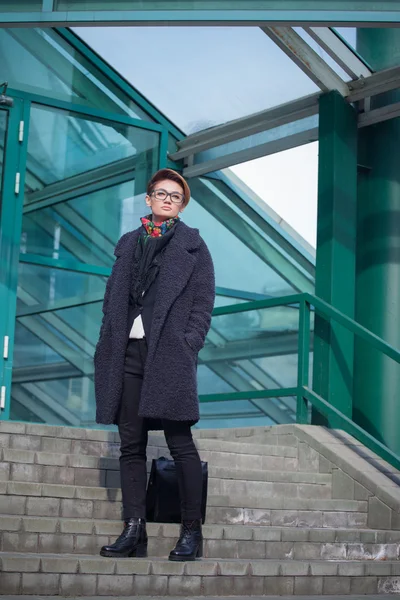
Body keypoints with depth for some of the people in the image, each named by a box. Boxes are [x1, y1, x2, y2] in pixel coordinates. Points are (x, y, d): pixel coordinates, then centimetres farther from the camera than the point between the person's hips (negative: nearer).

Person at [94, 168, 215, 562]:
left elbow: (203, 303, 3)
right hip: (128, 352, 4)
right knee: (131, 444, 2)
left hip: (169, 353, -4)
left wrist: (189, 346, -10)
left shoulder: (192, 245, 10)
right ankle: (133, 531, 4)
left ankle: (191, 531, 0)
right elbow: (112, 299, 19)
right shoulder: (128, 243, 21)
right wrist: (108, 346, 7)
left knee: (180, 443, -6)